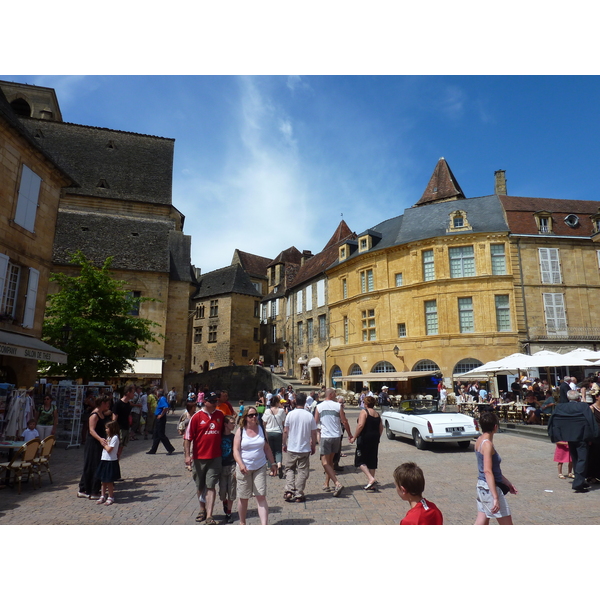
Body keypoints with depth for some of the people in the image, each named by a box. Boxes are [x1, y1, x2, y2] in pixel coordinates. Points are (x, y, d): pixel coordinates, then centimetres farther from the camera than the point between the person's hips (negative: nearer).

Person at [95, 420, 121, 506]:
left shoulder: (114, 438, -18)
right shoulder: (109, 437, 13)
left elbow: (109, 449, -21)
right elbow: (105, 447, 10)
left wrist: (104, 444, -6)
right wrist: (104, 444, -10)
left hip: (111, 462, -9)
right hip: (104, 460, 9)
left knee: (109, 481, 1)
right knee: (103, 480, 15)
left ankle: (111, 497, 13)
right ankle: (103, 496, 26)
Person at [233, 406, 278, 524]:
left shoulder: (261, 429, 4)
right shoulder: (240, 431, -4)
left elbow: (267, 448, 12)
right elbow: (236, 450, -9)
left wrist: (273, 463, 8)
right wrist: (241, 464, -23)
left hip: (260, 467, 2)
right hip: (244, 468, -1)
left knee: (261, 497, -5)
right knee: (243, 498, 10)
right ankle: (242, 523, 31)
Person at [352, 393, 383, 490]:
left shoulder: (364, 412, -10)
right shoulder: (377, 414, 12)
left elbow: (360, 425, -22)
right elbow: (381, 428, 14)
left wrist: (354, 437, -16)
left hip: (364, 439, -7)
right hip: (375, 440, 7)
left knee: (360, 461, 2)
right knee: (372, 461, 13)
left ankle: (371, 479, -14)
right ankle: (371, 484, 16)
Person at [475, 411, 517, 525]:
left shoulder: (480, 440, 7)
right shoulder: (487, 444, -20)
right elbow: (488, 471, -26)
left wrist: (507, 482, 24)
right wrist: (495, 497, -27)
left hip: (482, 486, 9)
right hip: (490, 488, -9)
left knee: (481, 523, 14)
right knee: (507, 524, 7)